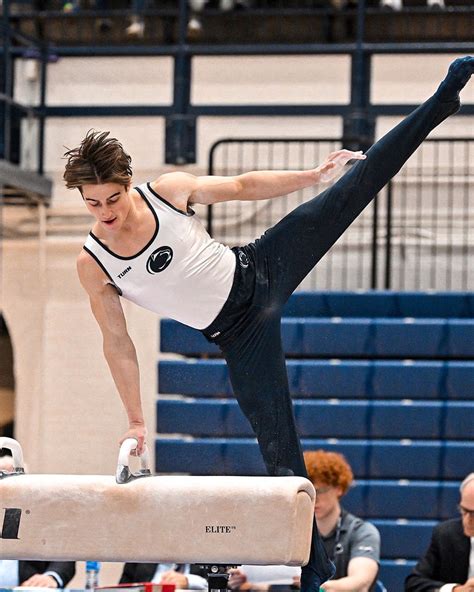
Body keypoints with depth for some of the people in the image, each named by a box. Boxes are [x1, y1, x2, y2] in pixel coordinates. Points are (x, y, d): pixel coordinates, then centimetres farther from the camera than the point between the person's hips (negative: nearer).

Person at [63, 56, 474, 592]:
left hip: (259, 273, 1)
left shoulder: (169, 190, -12)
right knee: (277, 444, -4)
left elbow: (243, 186, 3)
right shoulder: (92, 265, -12)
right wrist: (136, 421, 1)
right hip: (238, 336, -1)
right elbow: (116, 343, -2)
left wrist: (312, 174, 3)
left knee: (351, 191, -10)